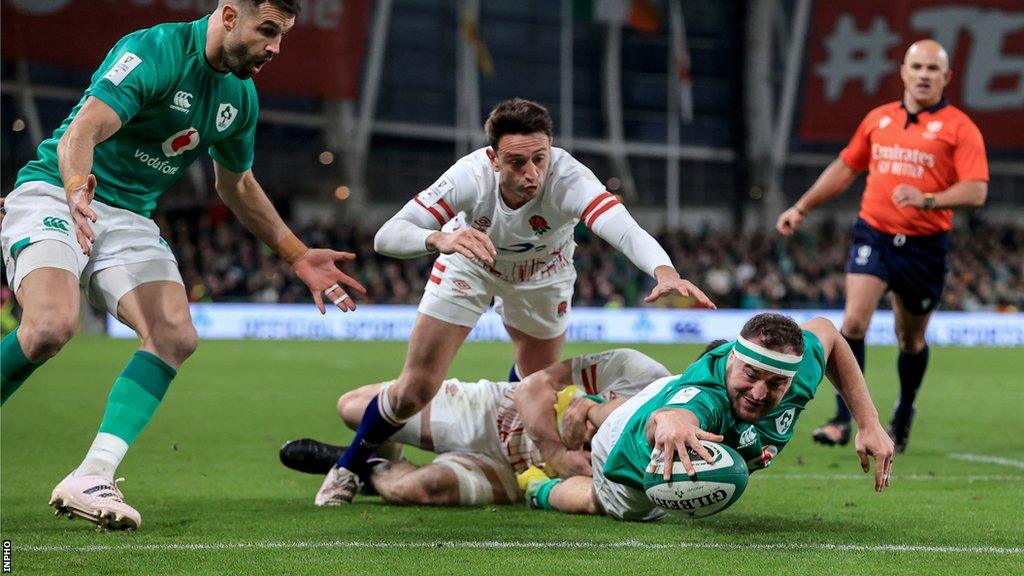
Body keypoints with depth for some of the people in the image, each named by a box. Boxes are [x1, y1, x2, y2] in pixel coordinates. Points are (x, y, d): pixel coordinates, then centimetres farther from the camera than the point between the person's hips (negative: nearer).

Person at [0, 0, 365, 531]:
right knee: (51, 326, -31)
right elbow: (81, 132, -32)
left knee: (175, 336, -17)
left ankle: (91, 479, -19)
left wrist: (298, 257, 21)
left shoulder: (241, 97, 7)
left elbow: (237, 184, 24)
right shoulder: (152, 52, -19)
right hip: (52, 195, -7)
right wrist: (77, 192, -52)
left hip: (129, 218, 7)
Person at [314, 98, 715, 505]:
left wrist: (665, 272, -80)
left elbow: (625, 230, -59)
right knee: (415, 391, -6)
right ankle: (349, 468, 21)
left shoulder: (569, 179, -42)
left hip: (542, 276, 1)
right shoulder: (471, 175, -39)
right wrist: (440, 239, -61)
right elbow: (386, 236, -41)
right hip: (470, 266, -1)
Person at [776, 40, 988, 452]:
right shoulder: (878, 119, 10)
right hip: (873, 235, 2)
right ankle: (843, 420, -12)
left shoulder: (959, 128, -4)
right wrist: (801, 208, 21)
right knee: (853, 322, -16)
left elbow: (976, 190, -14)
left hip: (926, 245, -2)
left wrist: (927, 200, -30)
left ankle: (903, 417, 37)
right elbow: (844, 168, 22)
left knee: (911, 339, 12)